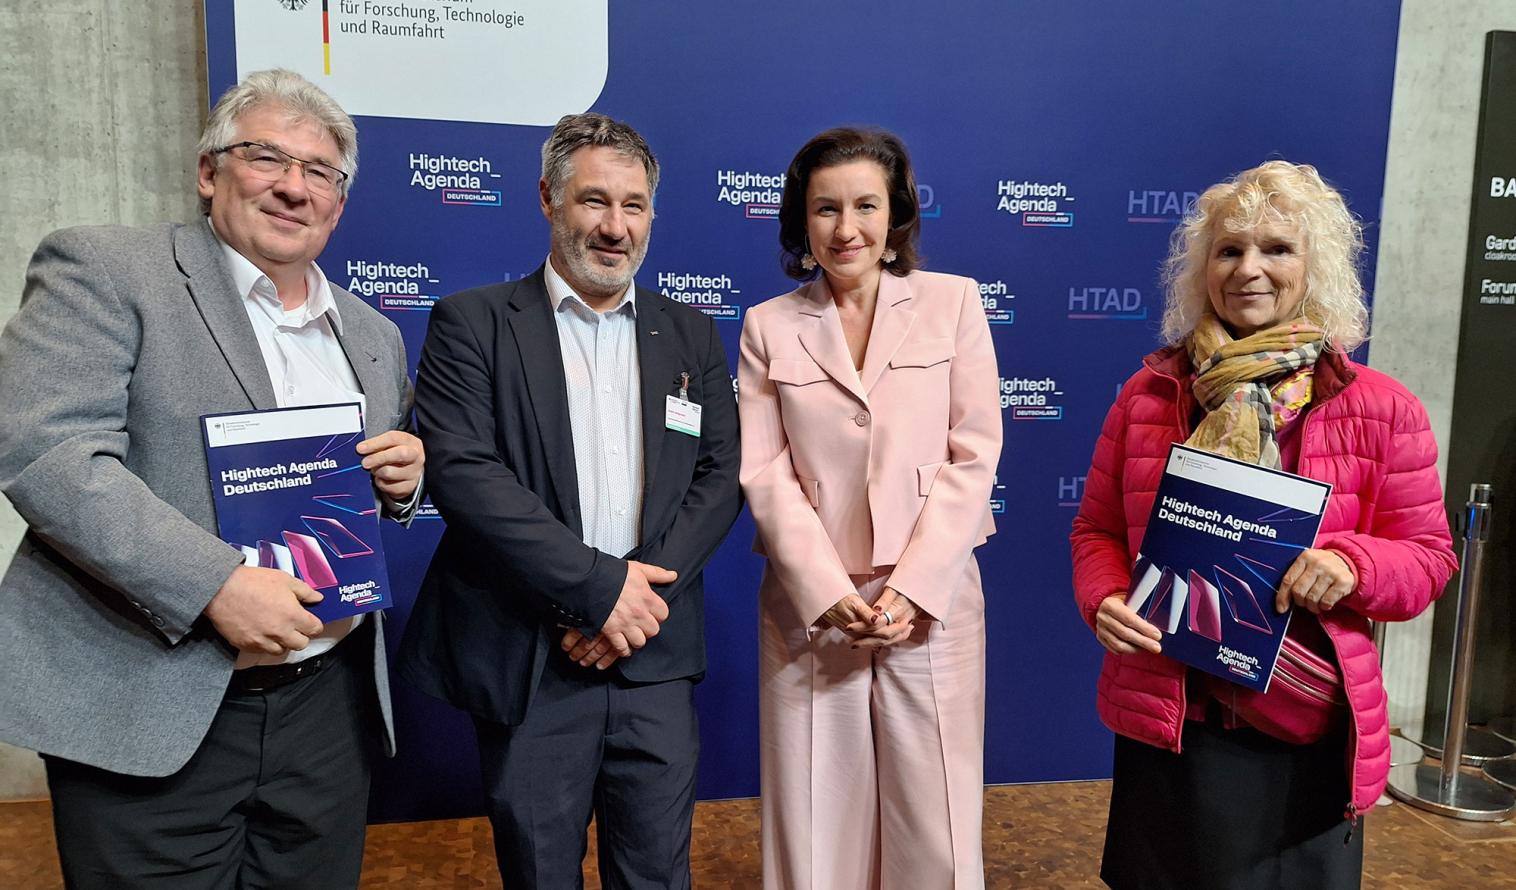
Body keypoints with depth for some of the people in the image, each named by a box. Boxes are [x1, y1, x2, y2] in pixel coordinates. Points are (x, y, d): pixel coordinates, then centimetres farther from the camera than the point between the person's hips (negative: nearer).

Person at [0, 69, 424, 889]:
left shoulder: (373, 335, 13)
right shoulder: (104, 270, -4)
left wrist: (406, 478, -2)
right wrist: (215, 582, -23)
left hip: (331, 707, 5)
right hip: (147, 712, -5)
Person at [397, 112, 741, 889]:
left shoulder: (690, 336, 10)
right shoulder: (473, 323, -1)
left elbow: (719, 474, 4)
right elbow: (460, 470, -12)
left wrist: (644, 596, -11)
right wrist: (598, 585, -16)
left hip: (656, 663, 3)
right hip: (528, 664, -2)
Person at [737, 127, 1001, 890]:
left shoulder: (954, 302, 3)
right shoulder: (768, 326, 5)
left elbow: (972, 455, -2)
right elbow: (764, 472, -1)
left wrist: (913, 588, -10)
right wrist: (827, 592, -12)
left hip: (932, 599, 0)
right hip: (811, 603, 1)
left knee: (934, 816, 7)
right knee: (816, 810, 8)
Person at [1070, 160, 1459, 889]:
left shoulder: (1382, 409, -4)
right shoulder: (1150, 393, 0)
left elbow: (1427, 554, 0)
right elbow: (1097, 529, 5)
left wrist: (1350, 563, -21)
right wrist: (1104, 601, -14)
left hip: (1309, 735, -1)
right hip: (1168, 724, 1)